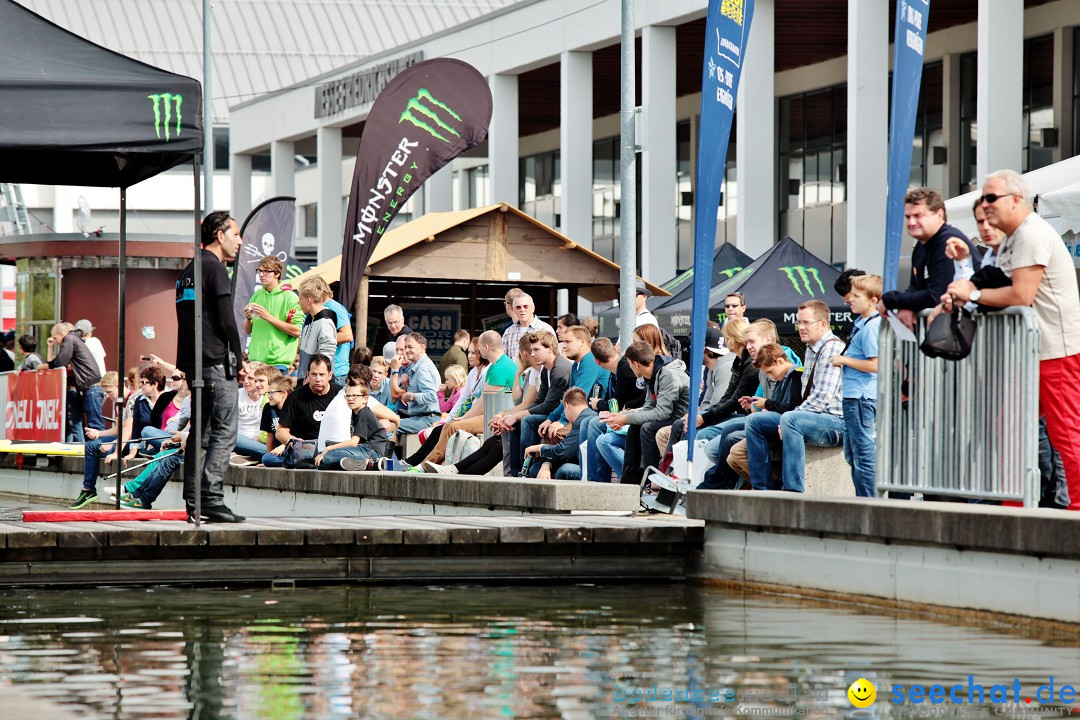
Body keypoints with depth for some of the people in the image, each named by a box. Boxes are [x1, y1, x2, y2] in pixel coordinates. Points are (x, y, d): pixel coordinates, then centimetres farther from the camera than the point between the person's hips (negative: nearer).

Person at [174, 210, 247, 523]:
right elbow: (226, 321, -14)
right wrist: (239, 360, -4)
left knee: (201, 432, 10)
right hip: (217, 363, -9)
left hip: (193, 363, 9)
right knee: (224, 432, -10)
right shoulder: (215, 269, -9)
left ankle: (193, 503, 9)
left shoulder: (189, 271, 19)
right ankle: (212, 499, -17)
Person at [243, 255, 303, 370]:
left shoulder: (289, 297, -4)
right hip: (255, 359, 5)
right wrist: (248, 318, -3)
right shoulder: (257, 295, 13)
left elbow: (297, 331, -11)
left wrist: (269, 317, -14)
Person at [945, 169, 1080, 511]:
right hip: (1030, 352, 11)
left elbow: (1021, 295, -22)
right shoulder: (1011, 240, 19)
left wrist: (973, 294, -11)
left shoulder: (1032, 235, -14)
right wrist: (964, 296, -3)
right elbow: (1002, 292, 16)